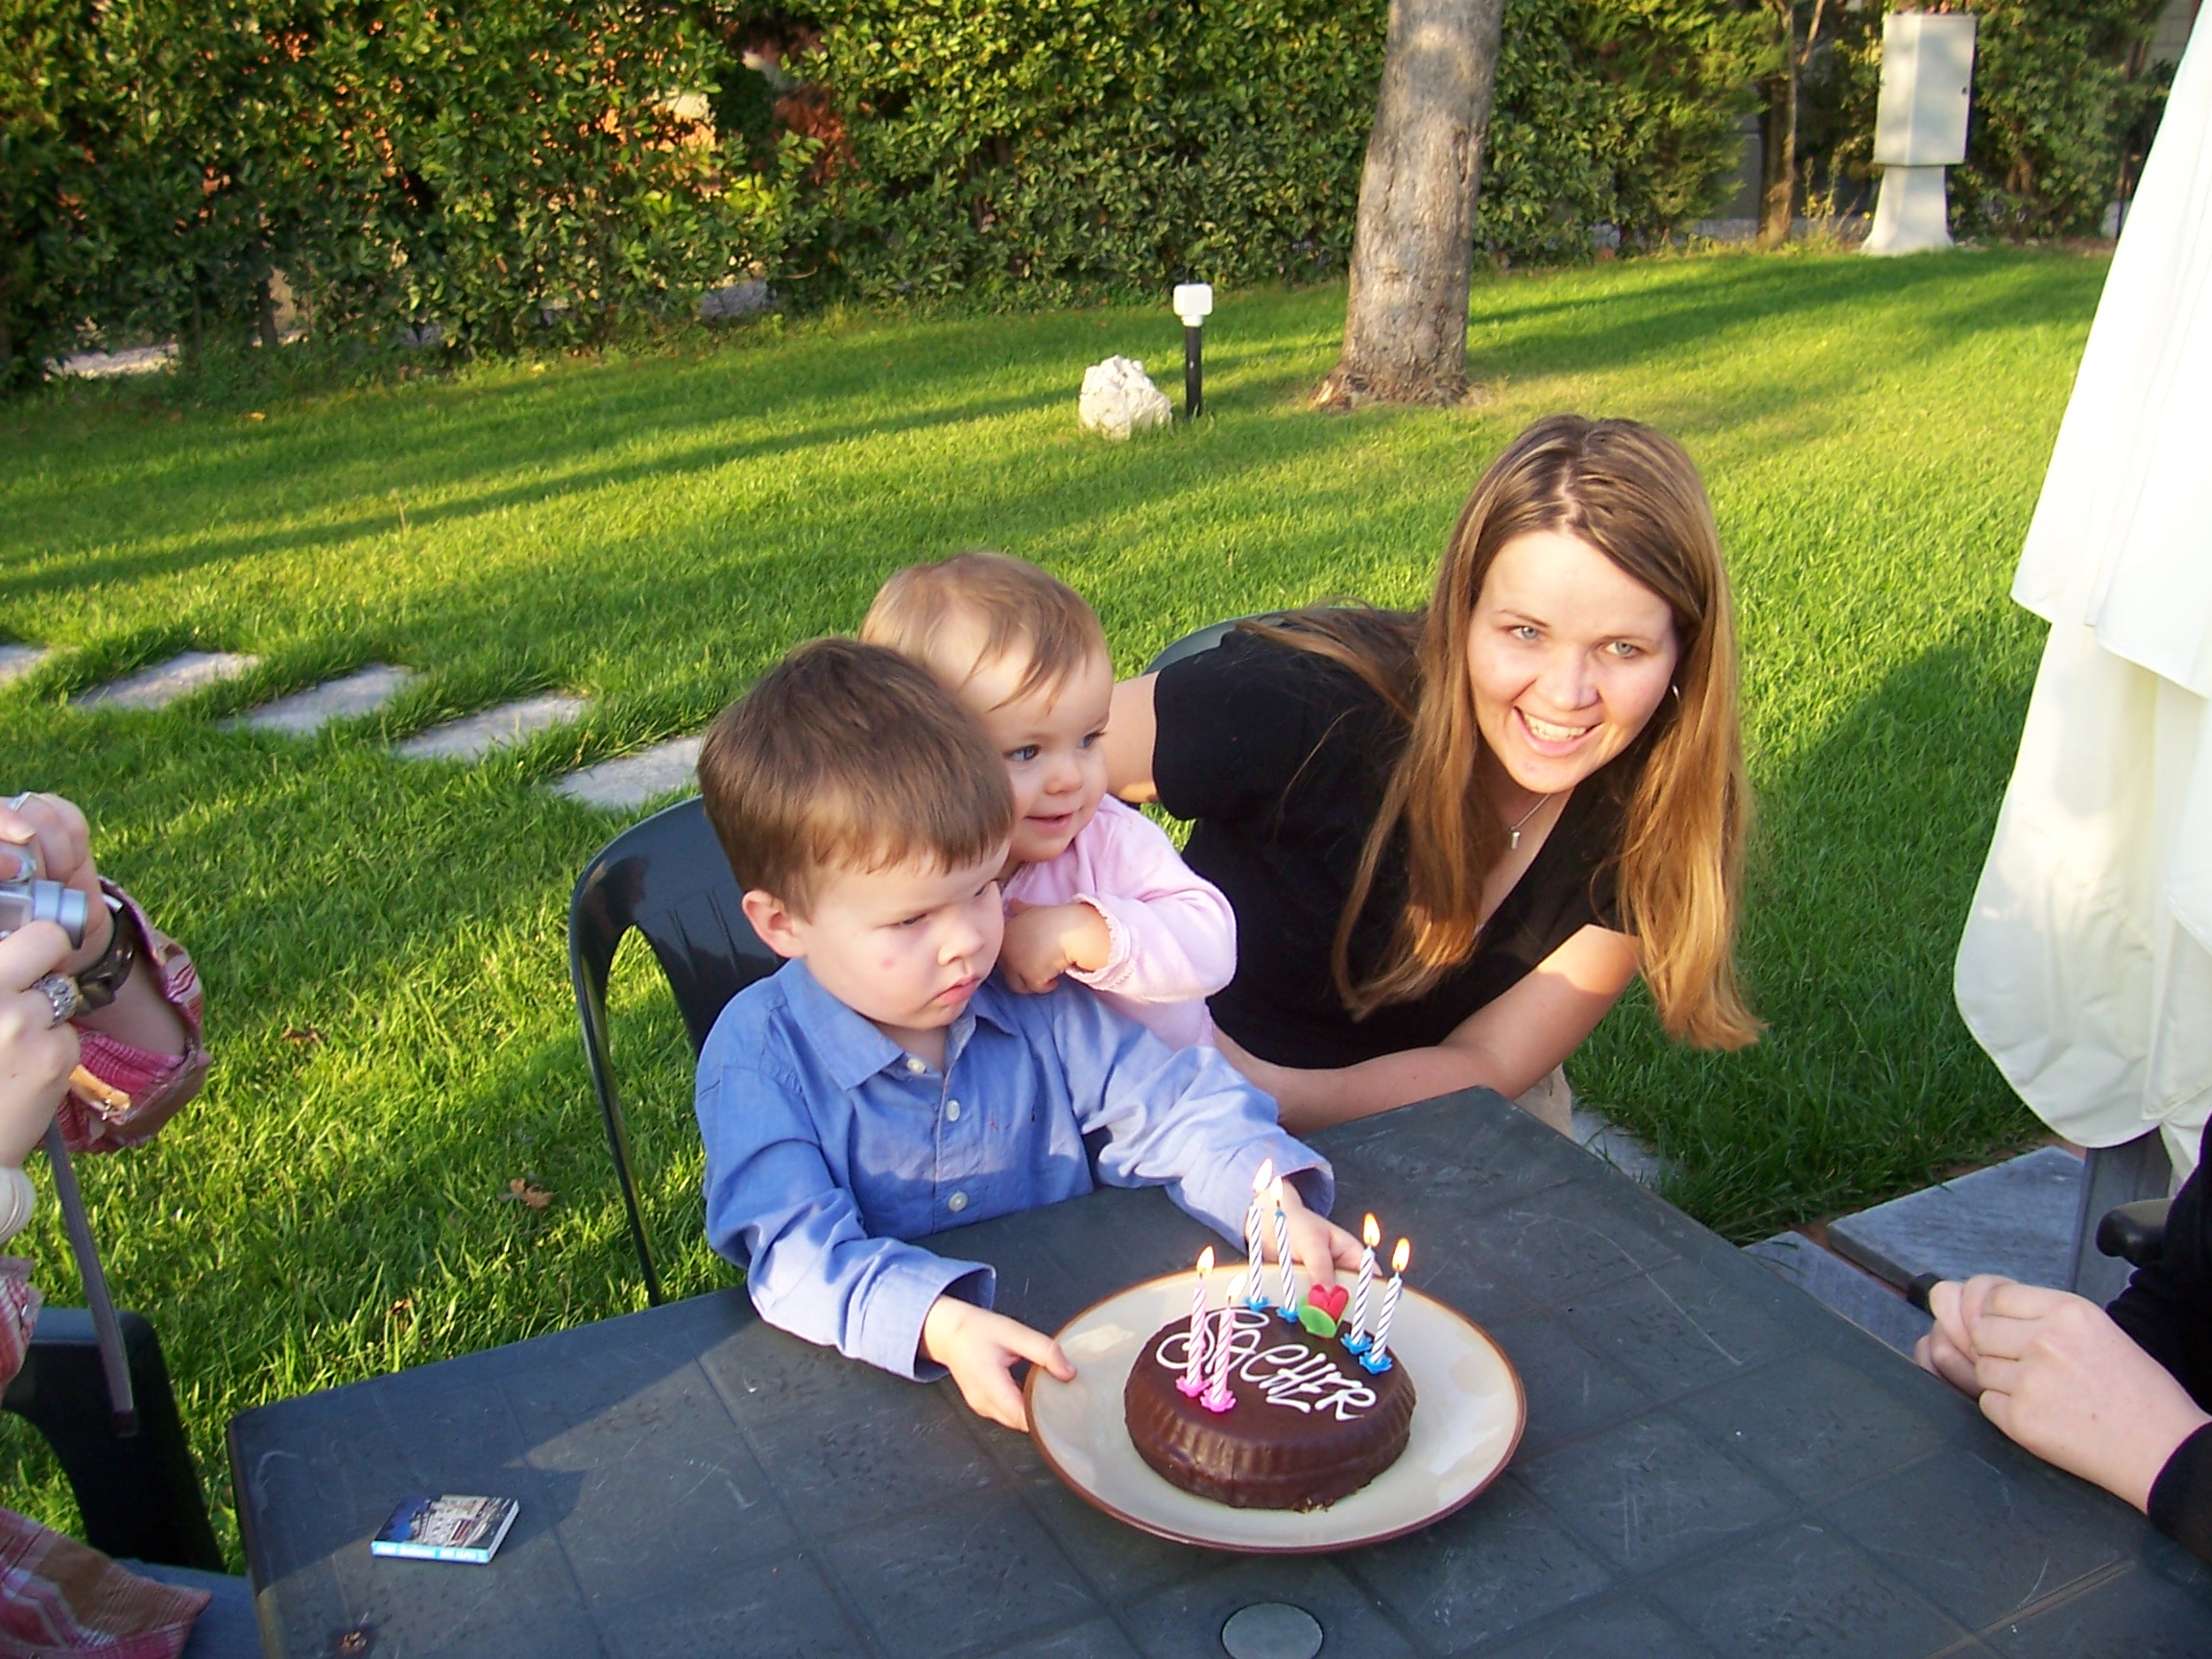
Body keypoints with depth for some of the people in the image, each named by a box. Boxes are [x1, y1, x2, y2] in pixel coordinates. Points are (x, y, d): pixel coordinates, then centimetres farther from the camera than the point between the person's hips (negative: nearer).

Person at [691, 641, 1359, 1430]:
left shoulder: (1035, 996, -1)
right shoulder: (756, 1059, -12)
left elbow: (1170, 1101, 3)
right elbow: (798, 1250, -22)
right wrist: (940, 1325, -39)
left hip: (1075, 1349, 2)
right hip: (885, 1381, -2)